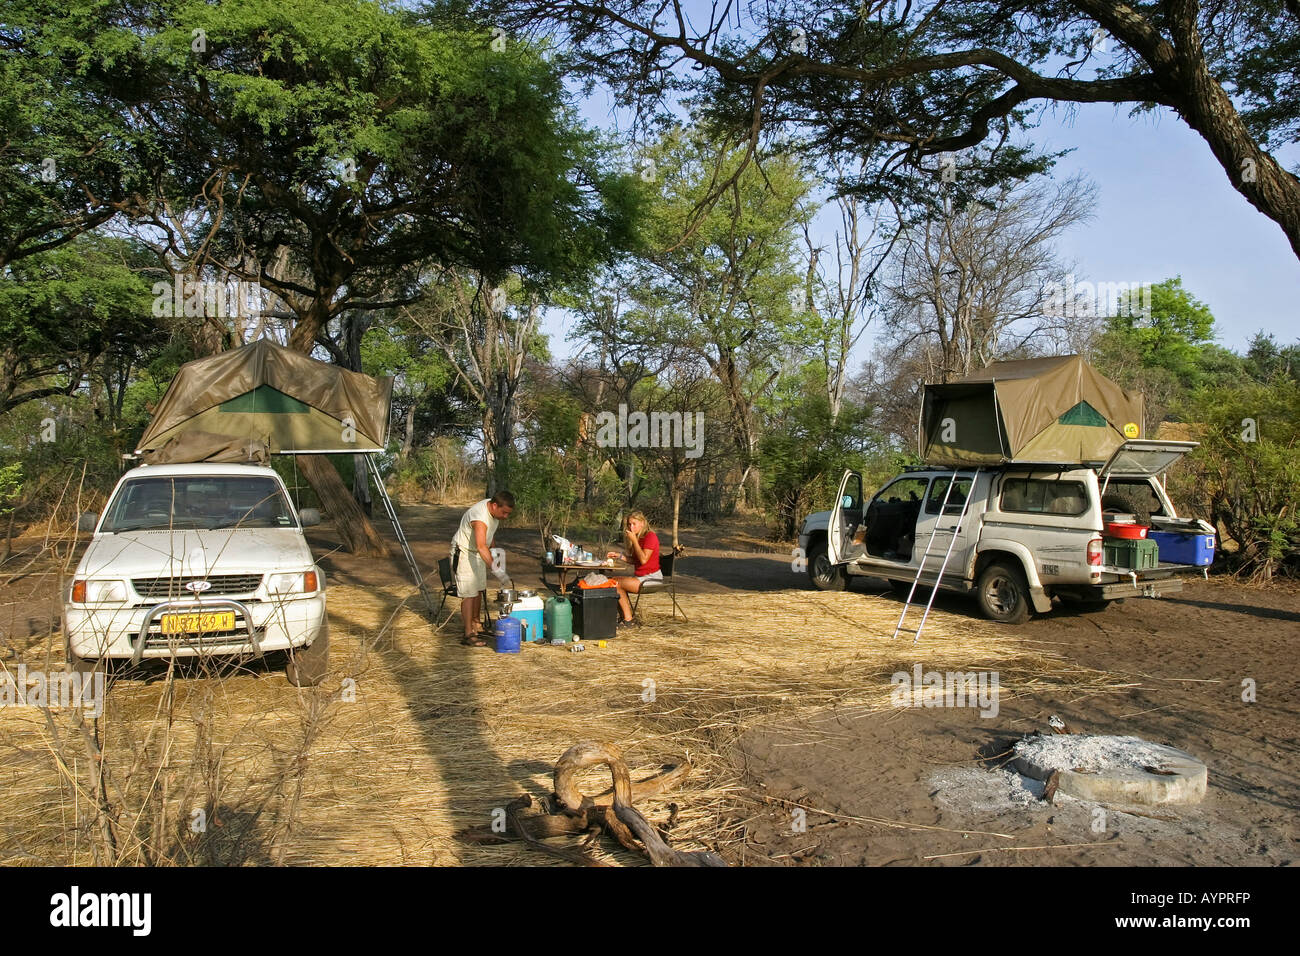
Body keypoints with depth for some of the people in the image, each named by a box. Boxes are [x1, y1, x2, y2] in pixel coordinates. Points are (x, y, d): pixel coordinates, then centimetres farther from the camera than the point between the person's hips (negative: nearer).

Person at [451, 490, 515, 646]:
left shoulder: (495, 510, -7)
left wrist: (491, 550, 20)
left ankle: (475, 624, 34)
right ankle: (469, 635, -11)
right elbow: (481, 547, -48)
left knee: (479, 590, 18)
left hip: (477, 554, 9)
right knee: (469, 593, -12)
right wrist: (496, 570, -56)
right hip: (463, 553, -9)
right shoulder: (480, 517, -36)